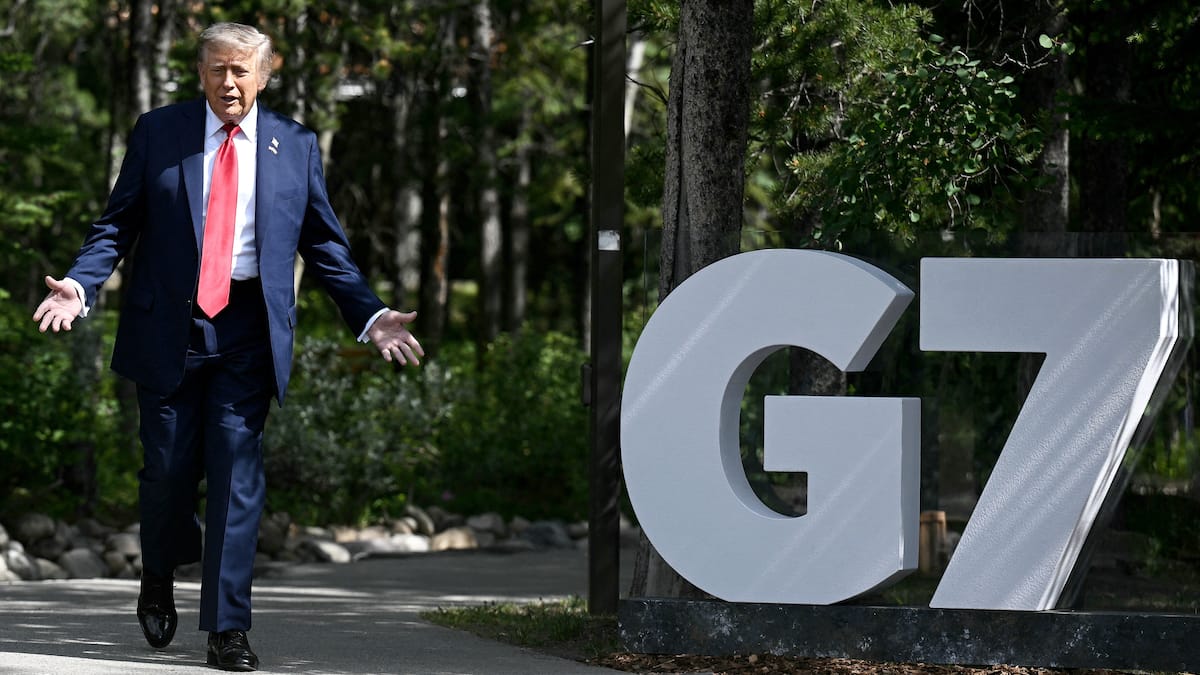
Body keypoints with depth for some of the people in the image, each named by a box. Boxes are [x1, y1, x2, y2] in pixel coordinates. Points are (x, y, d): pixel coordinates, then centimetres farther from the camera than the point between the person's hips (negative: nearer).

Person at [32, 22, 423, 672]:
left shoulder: (295, 147, 7)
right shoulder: (158, 133, 4)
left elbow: (325, 244, 11)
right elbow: (117, 224, 5)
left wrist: (370, 316, 1)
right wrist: (80, 284, -12)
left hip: (247, 329, 0)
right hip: (167, 324, 0)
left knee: (237, 471, -6)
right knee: (168, 466, 3)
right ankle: (159, 577, 34)